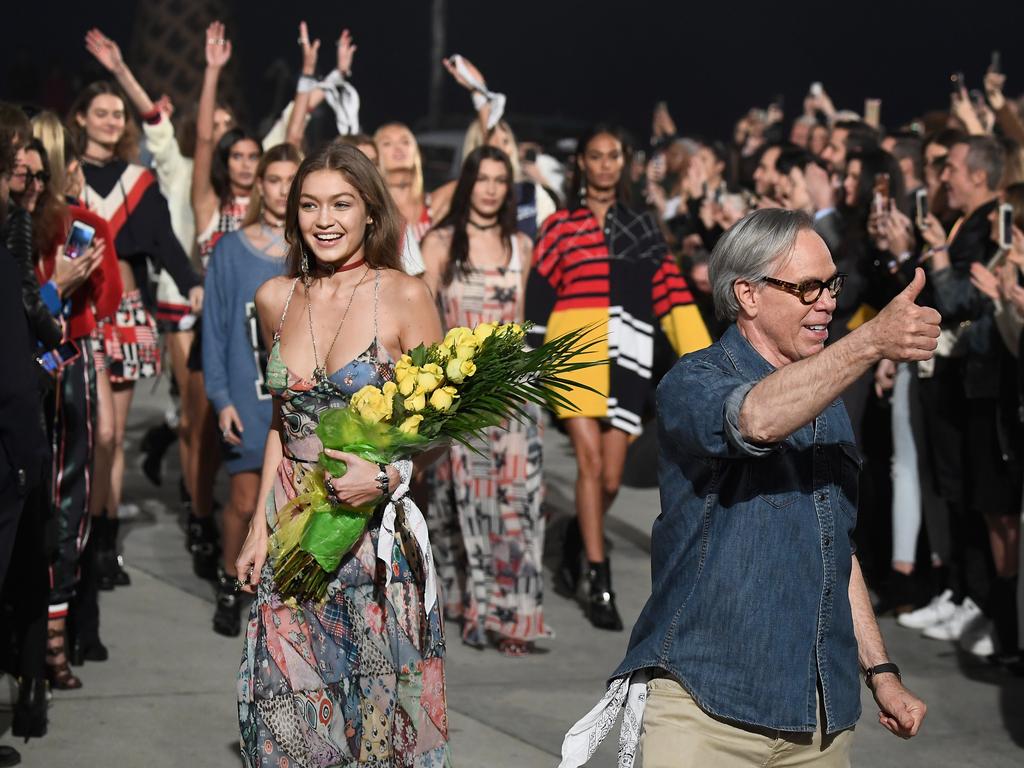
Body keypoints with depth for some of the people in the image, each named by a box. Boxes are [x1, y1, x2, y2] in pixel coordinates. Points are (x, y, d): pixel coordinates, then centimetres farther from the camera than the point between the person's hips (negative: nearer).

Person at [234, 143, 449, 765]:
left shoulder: (405, 297, -8)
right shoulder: (276, 299, 6)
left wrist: (386, 475, -22)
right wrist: (260, 527, 10)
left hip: (378, 532, -4)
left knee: (379, 712, 3)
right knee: (288, 711, 4)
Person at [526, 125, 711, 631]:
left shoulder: (642, 227, 16)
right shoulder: (560, 226, 8)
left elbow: (670, 289, 7)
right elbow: (538, 295, 6)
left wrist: (701, 358, -3)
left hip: (626, 356, 3)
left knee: (610, 480, 3)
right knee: (591, 462, -13)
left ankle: (576, 542, 34)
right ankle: (599, 584, -8)